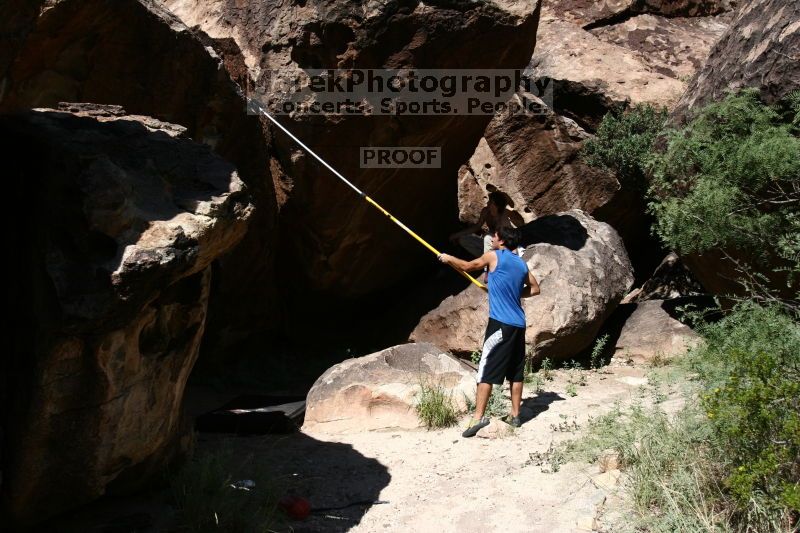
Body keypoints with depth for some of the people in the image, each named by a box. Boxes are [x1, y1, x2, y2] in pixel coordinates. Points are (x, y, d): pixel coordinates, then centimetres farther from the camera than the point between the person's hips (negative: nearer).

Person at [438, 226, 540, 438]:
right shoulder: (522, 264, 14)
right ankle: (515, 415, 16)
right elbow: (534, 289, 23)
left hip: (500, 323, -7)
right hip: (518, 325, 7)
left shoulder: (494, 256, -3)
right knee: (516, 371, 11)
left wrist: (448, 258, 25)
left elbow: (467, 266, 9)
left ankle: (479, 416, -14)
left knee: (486, 370, -8)